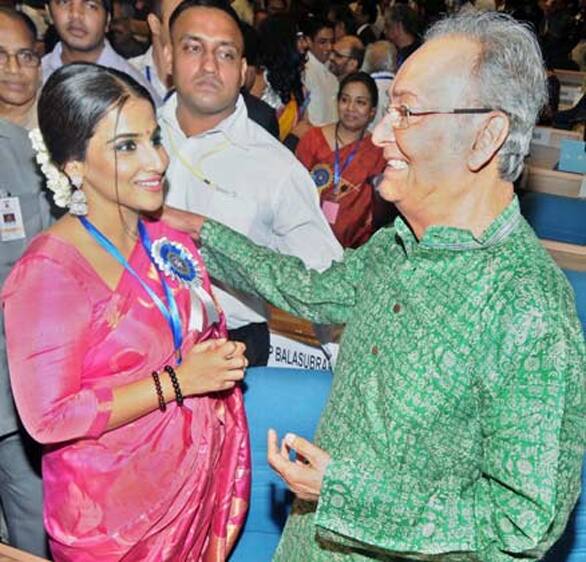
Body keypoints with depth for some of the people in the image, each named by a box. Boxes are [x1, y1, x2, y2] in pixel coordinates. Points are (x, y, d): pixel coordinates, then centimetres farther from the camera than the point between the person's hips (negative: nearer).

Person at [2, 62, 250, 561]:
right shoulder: (49, 272, -20)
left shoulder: (172, 244, 1)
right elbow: (48, 418, -22)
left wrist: (226, 360, -6)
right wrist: (177, 381, -22)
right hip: (114, 511, -6)